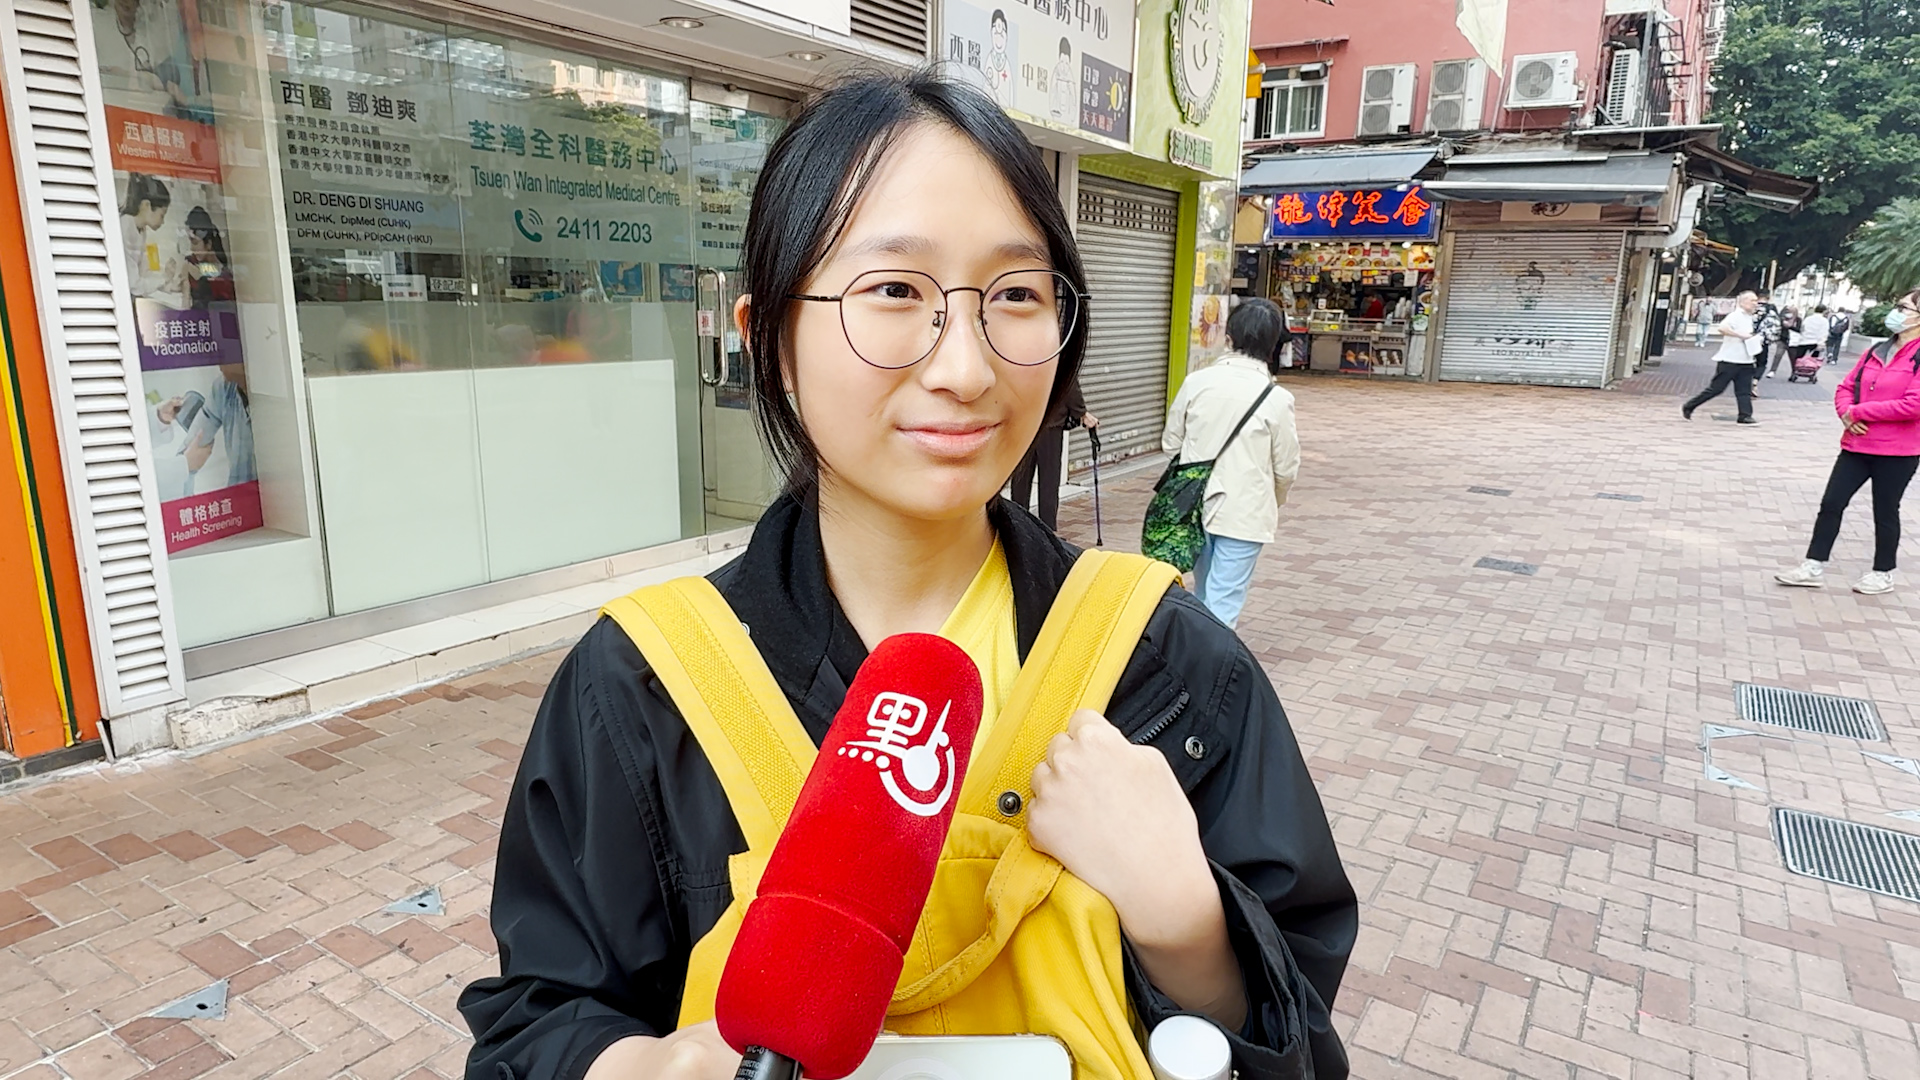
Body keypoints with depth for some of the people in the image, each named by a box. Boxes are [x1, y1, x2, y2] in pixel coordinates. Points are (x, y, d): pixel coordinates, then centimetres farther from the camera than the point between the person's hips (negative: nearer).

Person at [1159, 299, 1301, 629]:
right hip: (1244, 512, -4)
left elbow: (1170, 443, 3)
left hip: (1196, 505, 4)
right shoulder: (1277, 398, -14)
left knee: (1203, 594, 23)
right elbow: (1286, 468, -5)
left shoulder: (1196, 382, -7)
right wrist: (1273, 501, 17)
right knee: (1223, 605, 2)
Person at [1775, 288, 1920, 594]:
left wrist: (1860, 411, -17)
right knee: (1831, 503, 3)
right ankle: (1814, 567, 10)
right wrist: (1847, 414, -8)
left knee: (1885, 511, 8)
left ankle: (1883, 574, 24)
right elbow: (1845, 387, 12)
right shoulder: (1876, 352, 8)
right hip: (1857, 444, 5)